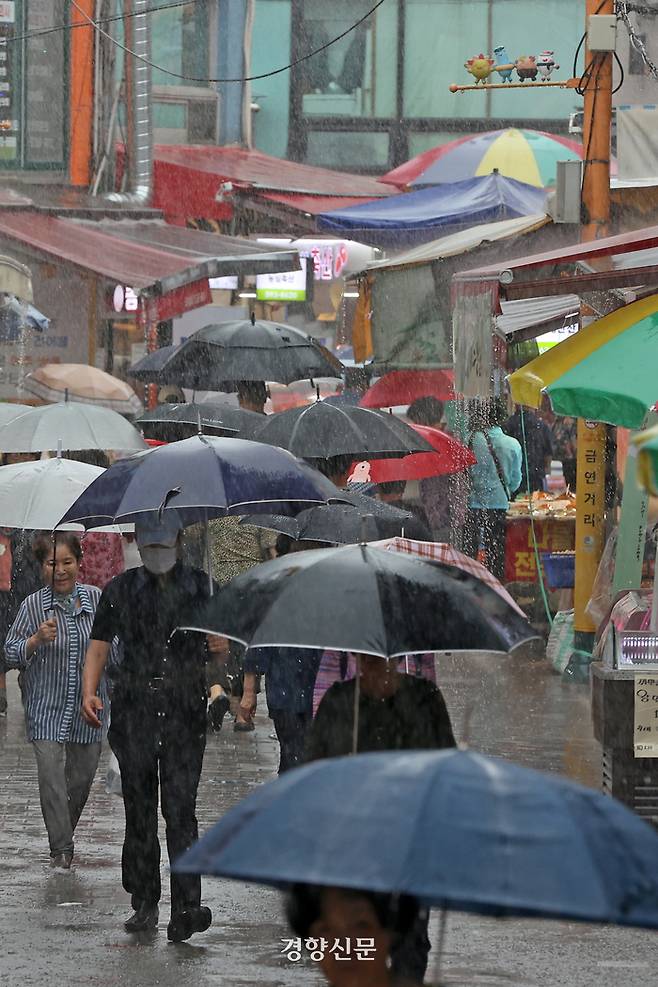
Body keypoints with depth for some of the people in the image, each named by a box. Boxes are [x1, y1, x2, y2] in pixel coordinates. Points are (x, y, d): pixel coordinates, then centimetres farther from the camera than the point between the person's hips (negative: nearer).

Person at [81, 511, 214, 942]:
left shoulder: (199, 586, 9)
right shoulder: (120, 590, 10)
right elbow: (99, 644, 11)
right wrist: (89, 692, -3)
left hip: (185, 712, -1)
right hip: (134, 713, 1)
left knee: (181, 809, -11)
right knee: (139, 809, 3)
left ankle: (187, 907, -17)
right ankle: (144, 903, 13)